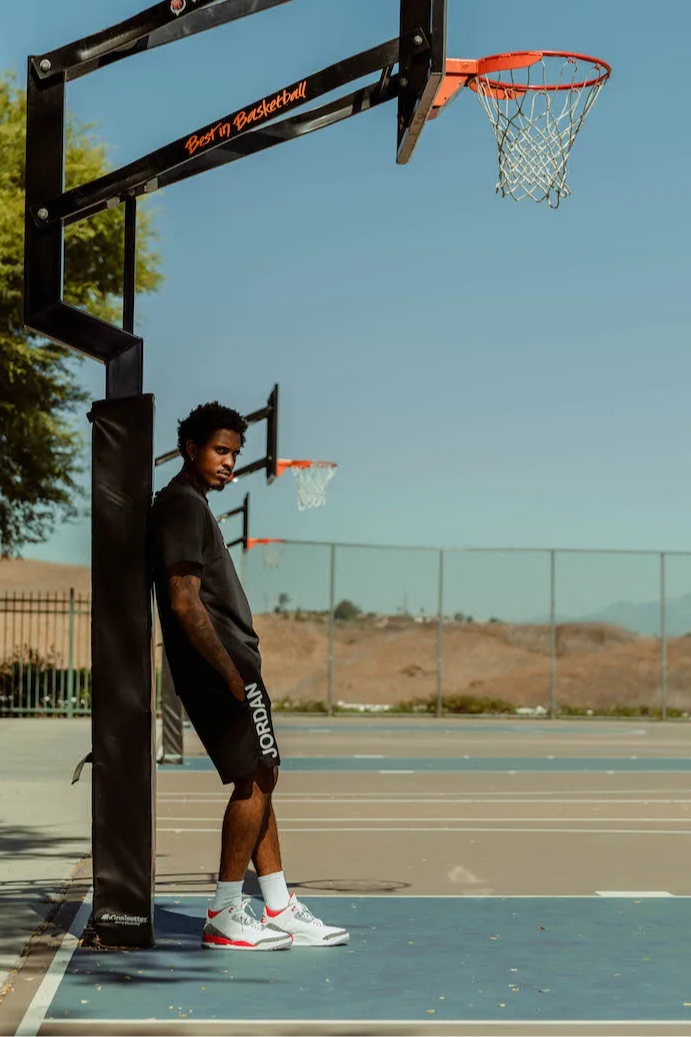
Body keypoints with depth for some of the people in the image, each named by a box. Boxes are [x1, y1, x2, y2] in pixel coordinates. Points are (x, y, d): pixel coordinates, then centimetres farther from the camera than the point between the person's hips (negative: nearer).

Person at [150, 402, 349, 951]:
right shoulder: (184, 505, -12)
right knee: (255, 780, -8)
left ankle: (280, 911, 17)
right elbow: (184, 603, -20)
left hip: (227, 668, 10)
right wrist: (232, 674, -19)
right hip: (225, 667, -10)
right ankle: (225, 916, -3)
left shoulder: (190, 504, 20)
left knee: (260, 781, 12)